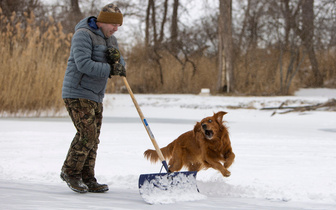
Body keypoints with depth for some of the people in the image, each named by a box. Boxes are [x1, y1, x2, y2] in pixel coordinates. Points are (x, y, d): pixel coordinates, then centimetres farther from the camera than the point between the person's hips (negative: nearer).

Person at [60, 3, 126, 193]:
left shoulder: (110, 39, 14)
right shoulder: (83, 35, -13)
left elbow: (120, 67, 12)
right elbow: (84, 64, -24)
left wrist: (117, 59, -11)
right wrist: (110, 69, -23)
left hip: (96, 97, 9)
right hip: (78, 94, -8)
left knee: (93, 140, 6)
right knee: (87, 134, -14)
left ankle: (88, 180, 10)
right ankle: (70, 172, 0)